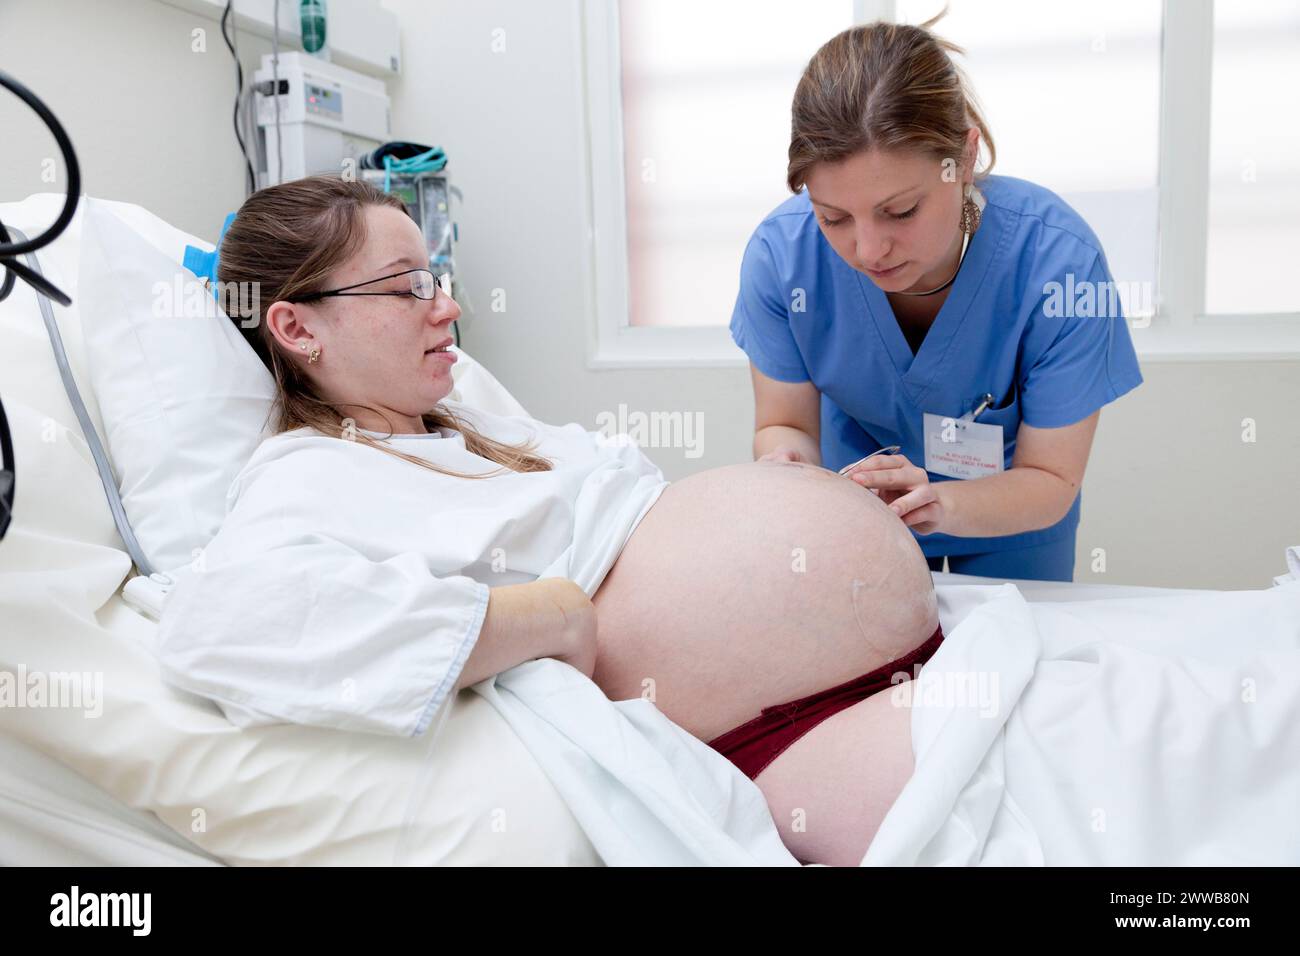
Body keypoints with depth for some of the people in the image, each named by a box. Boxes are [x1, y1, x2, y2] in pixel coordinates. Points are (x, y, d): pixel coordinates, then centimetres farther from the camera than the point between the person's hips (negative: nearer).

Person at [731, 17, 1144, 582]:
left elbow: (1051, 481, -25)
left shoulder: (1059, 262, -33)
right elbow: (785, 424, -15)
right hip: (851, 515, 1)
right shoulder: (780, 254, -28)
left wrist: (940, 504, -45)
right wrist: (787, 461, -39)